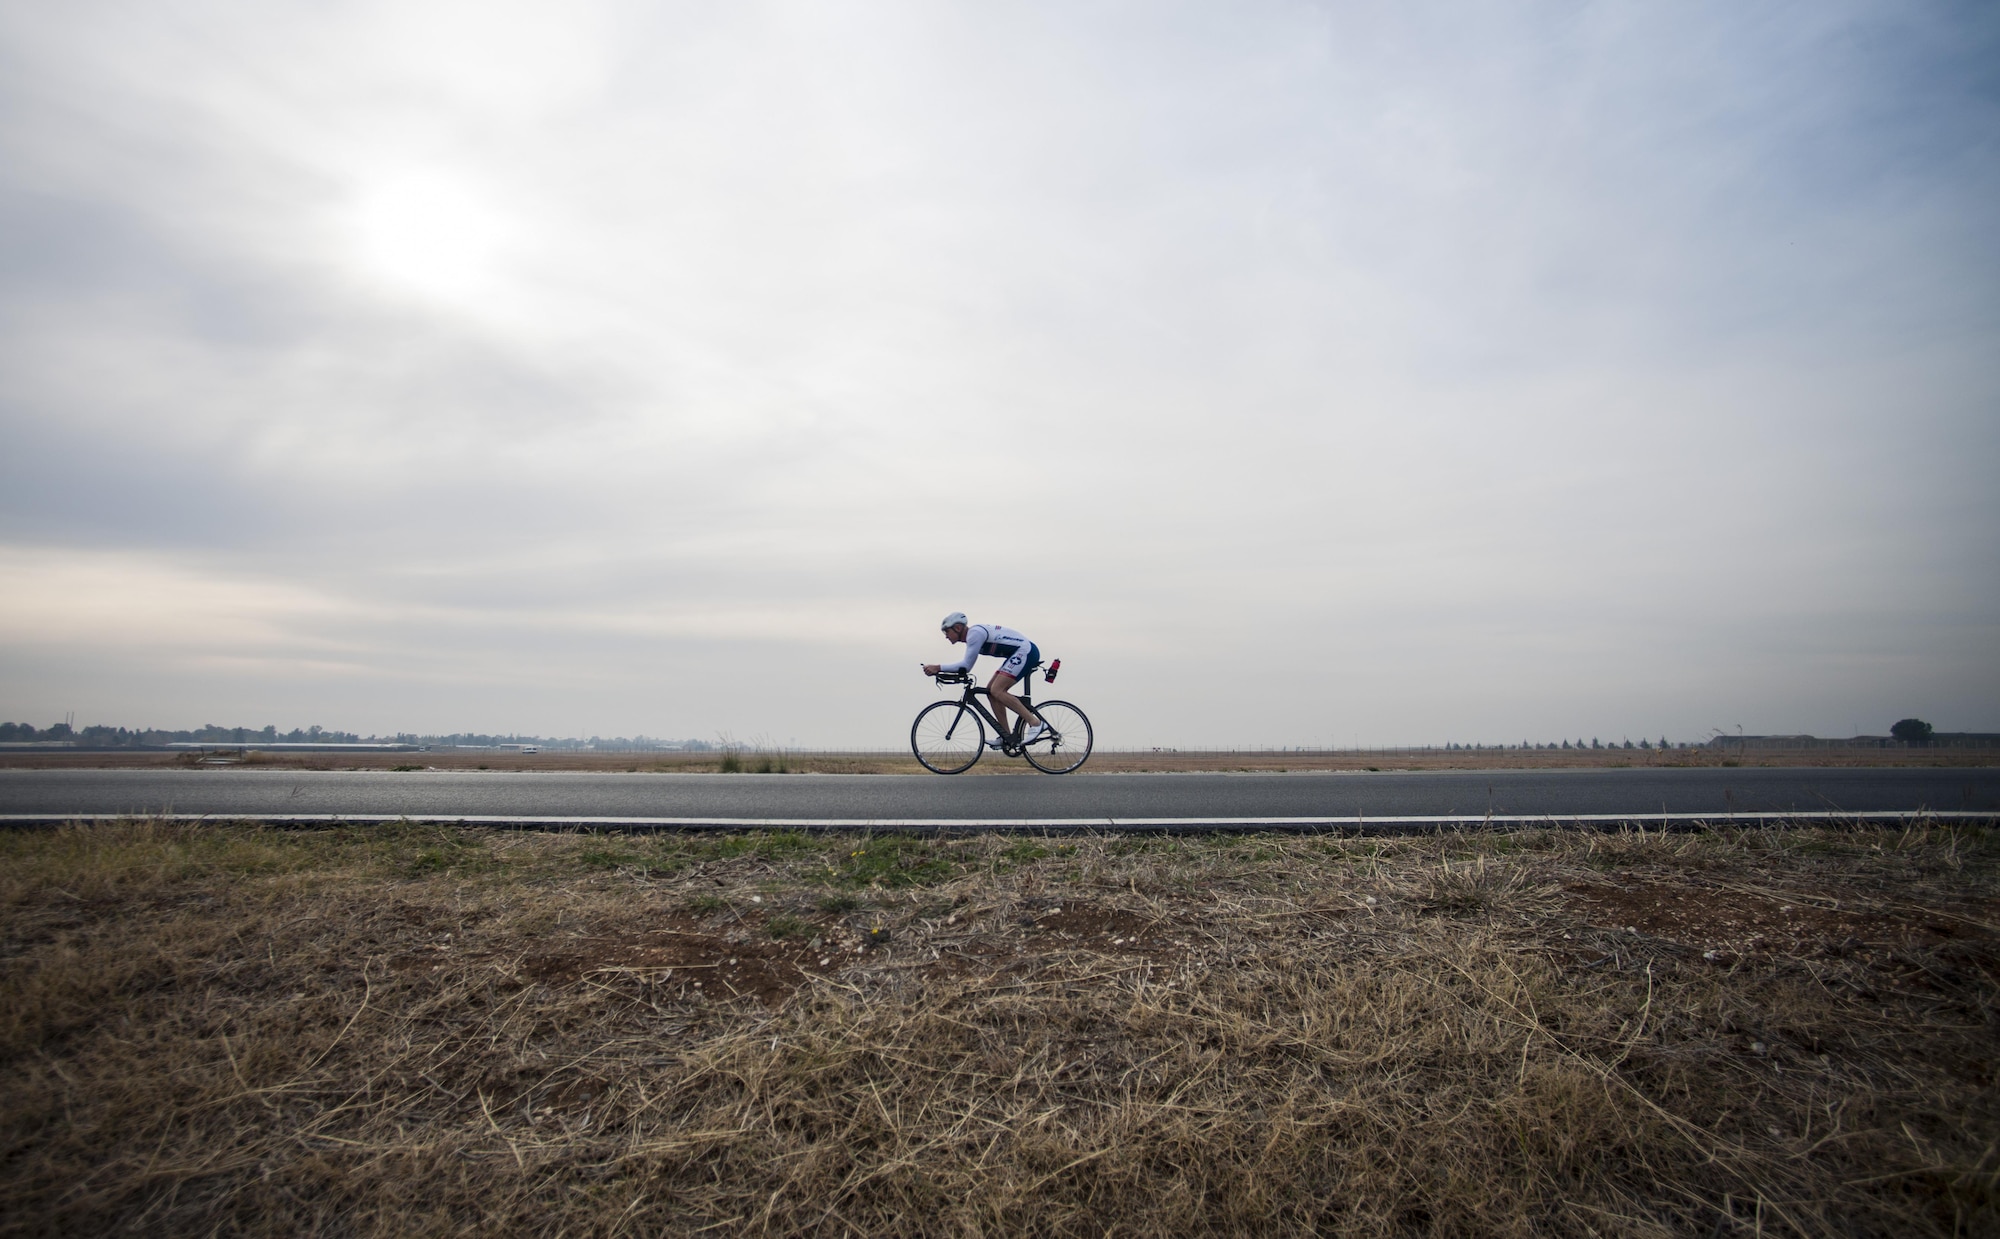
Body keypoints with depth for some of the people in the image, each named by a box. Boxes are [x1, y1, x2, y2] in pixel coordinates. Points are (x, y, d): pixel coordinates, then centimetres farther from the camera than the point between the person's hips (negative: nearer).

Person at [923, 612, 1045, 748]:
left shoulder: (975, 633, -17)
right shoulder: (971, 634, 14)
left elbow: (966, 666, -20)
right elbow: (965, 665, 15)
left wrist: (938, 667, -17)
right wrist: (937, 669, 6)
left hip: (1026, 651, -11)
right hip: (1019, 654, 11)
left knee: (997, 690, -18)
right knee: (991, 691, 6)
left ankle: (1036, 723, -19)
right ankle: (1007, 737, 8)